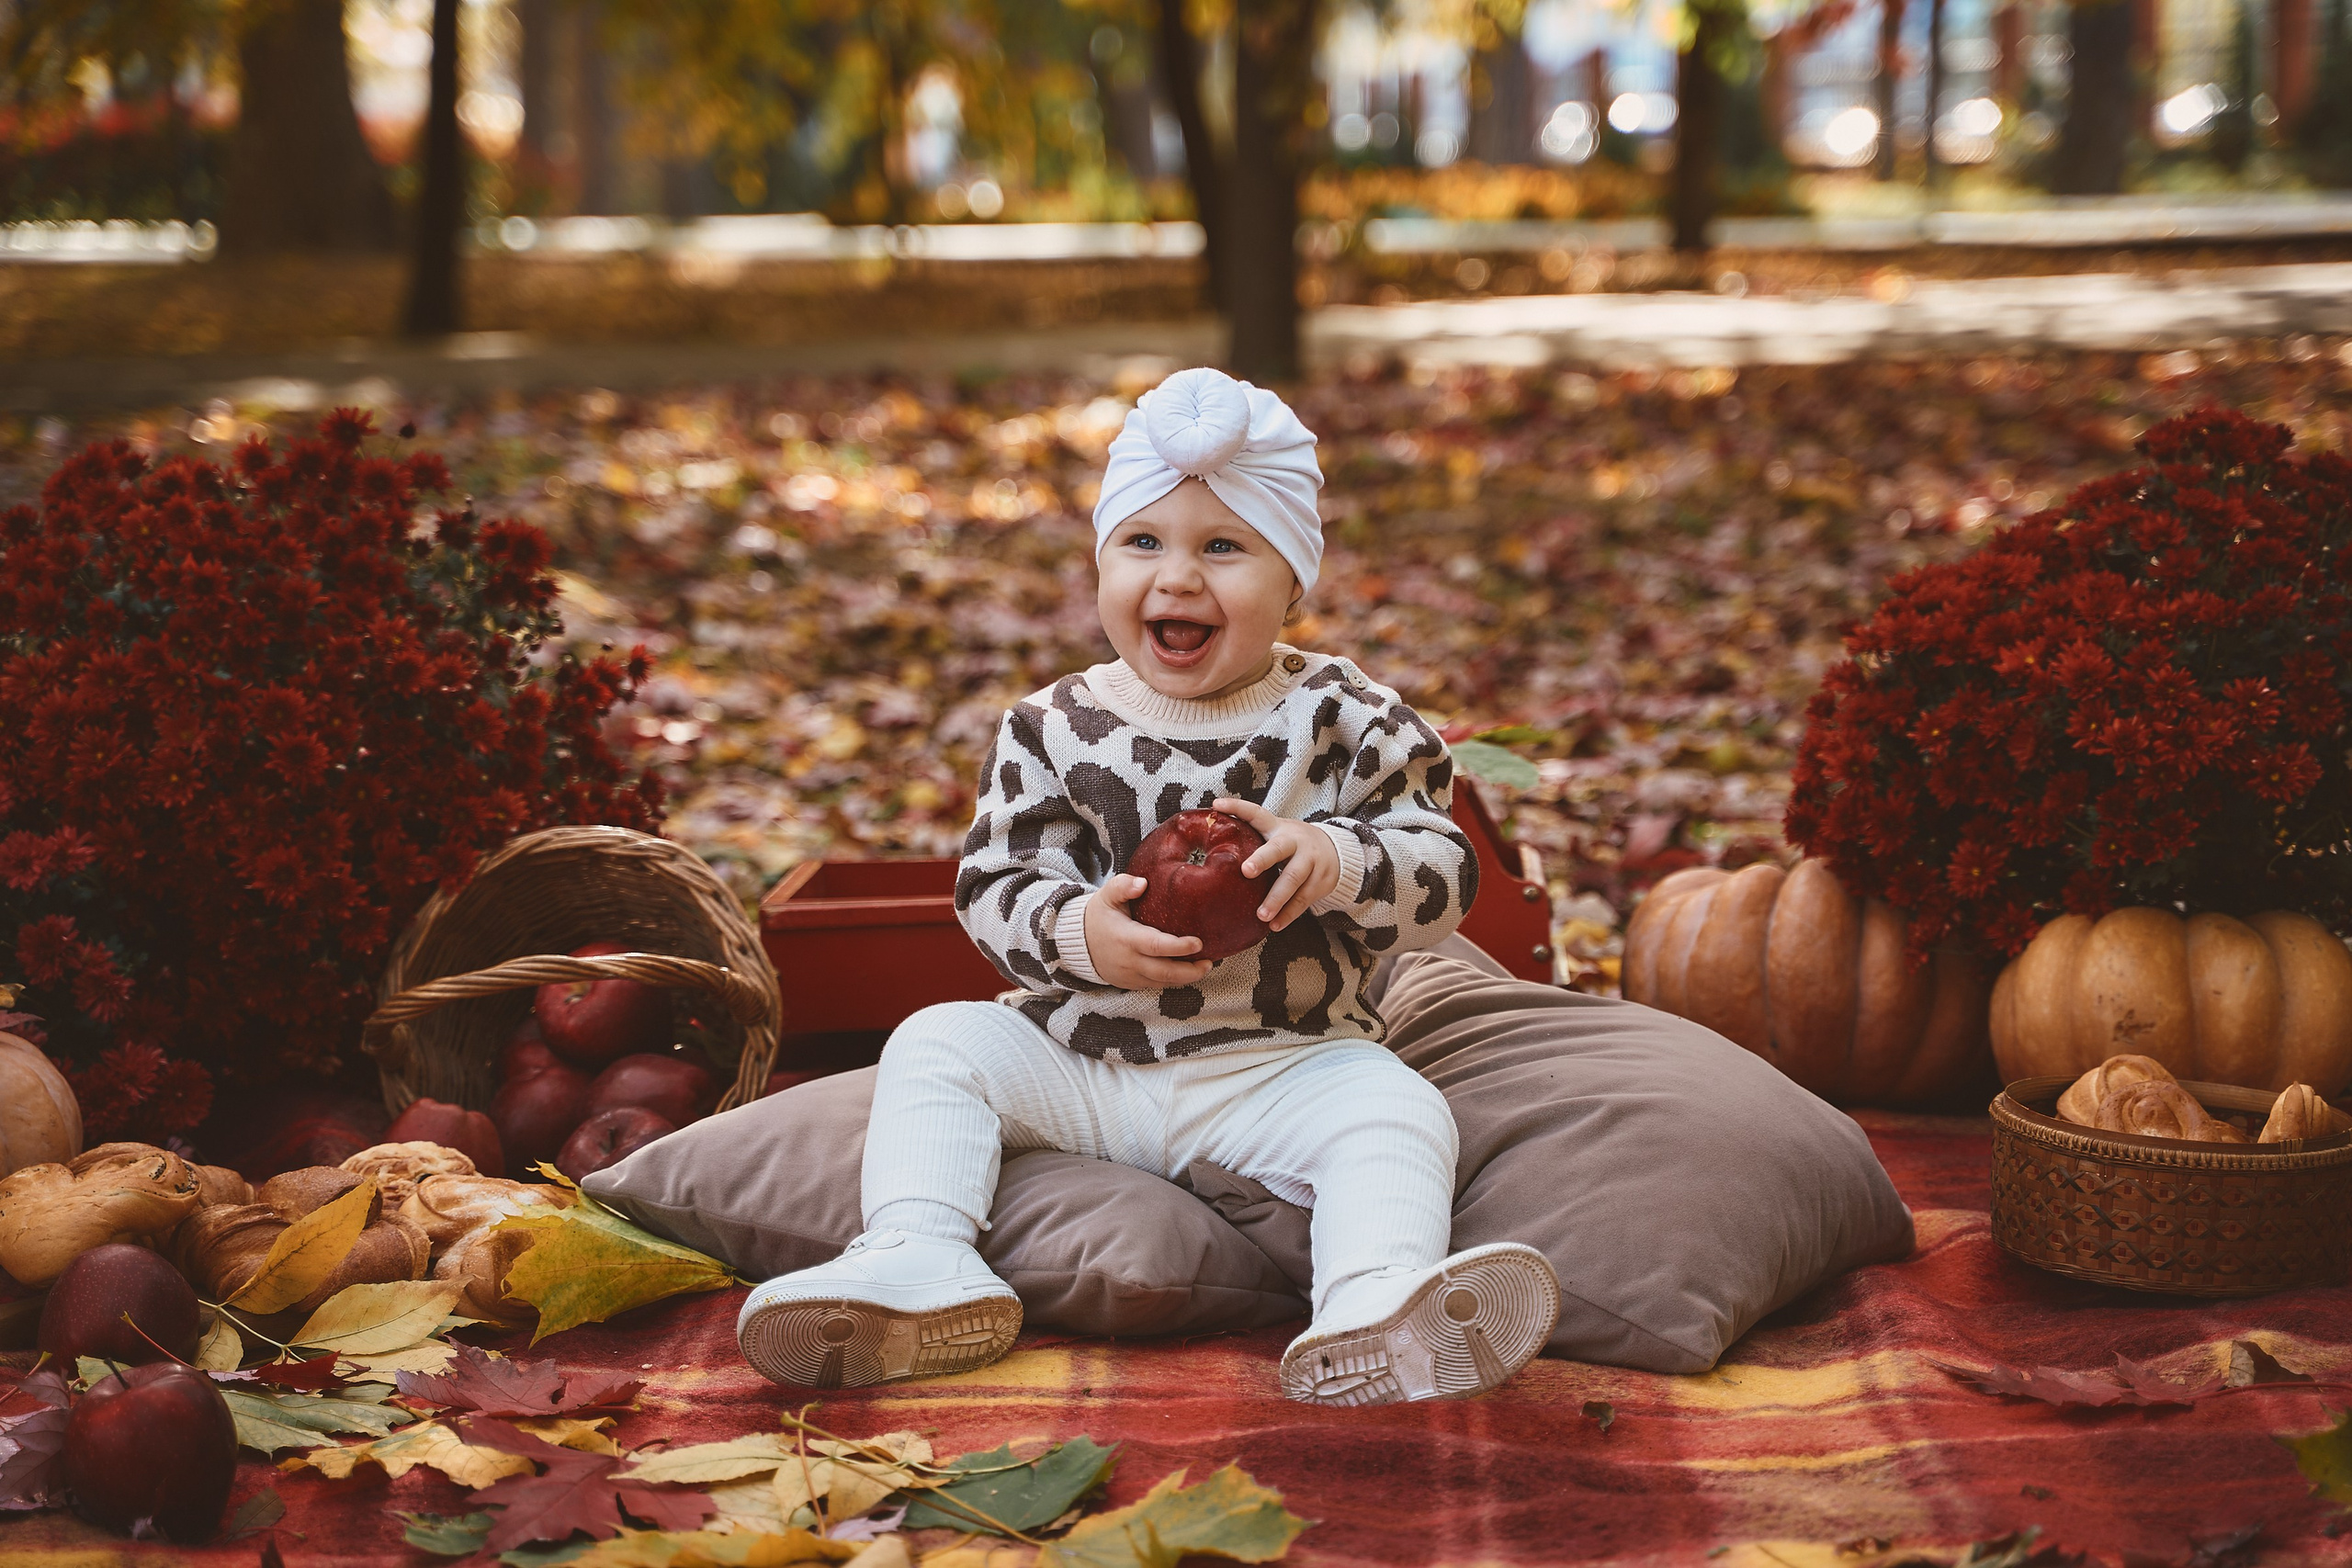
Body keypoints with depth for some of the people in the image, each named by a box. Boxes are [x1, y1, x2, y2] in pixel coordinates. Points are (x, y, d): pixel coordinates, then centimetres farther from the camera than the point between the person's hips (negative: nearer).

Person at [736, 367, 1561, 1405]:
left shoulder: (1348, 724, -2)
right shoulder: (1055, 732, 1)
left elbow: (1444, 875, -6)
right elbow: (990, 891, -1)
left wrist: (1332, 862, -26)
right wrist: (1081, 933, -23)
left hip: (1283, 1061, -2)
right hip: (1077, 1059, 2)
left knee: (1395, 1112, -27)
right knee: (937, 1043, -11)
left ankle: (1375, 1325, -48)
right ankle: (917, 1262, -24)